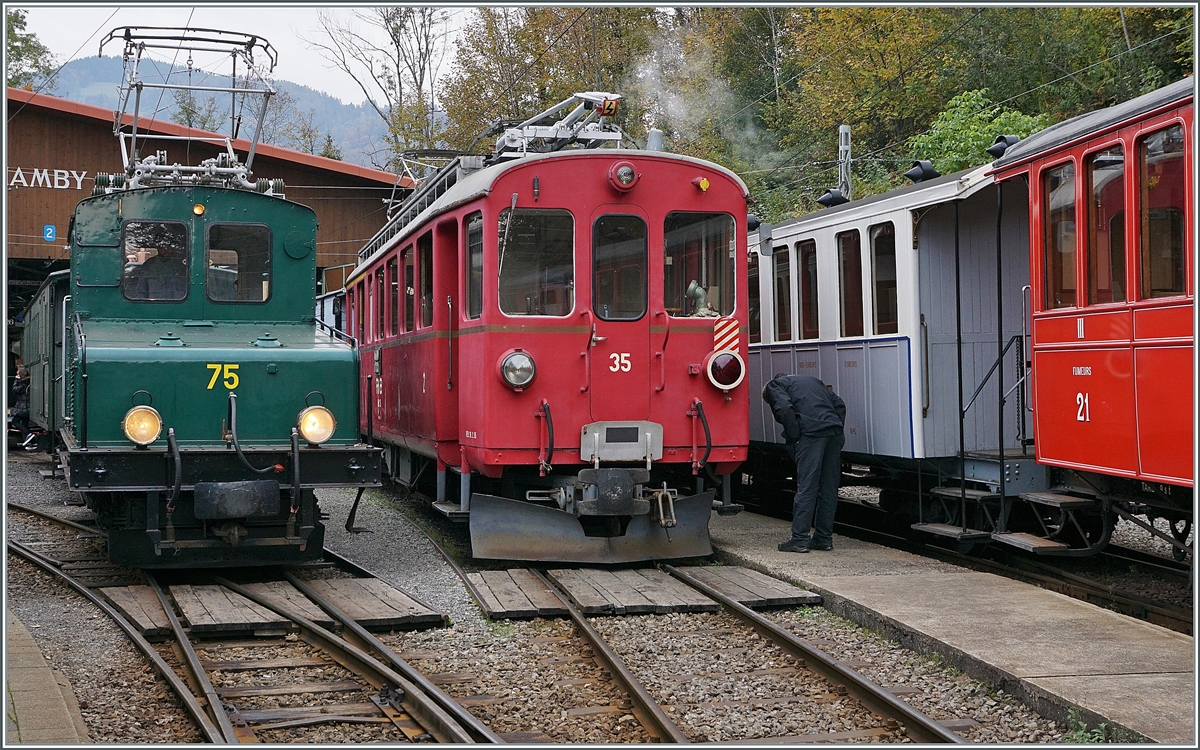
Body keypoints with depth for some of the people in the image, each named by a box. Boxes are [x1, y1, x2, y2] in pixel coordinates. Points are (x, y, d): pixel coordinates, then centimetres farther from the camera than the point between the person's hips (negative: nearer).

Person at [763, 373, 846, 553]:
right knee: (828, 488, 10)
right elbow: (839, 404, 22)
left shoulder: (774, 385, 15)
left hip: (811, 433, -6)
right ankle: (824, 538, 15)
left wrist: (794, 437, -3)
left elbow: (784, 409, -8)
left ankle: (799, 539, -4)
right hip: (834, 432, 6)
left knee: (806, 486, -5)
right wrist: (837, 434, 18)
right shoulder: (811, 380, 34)